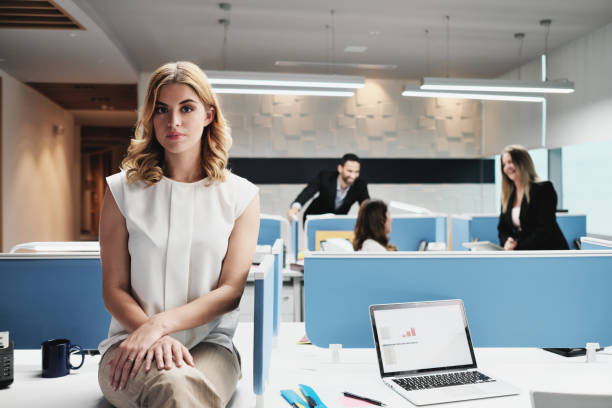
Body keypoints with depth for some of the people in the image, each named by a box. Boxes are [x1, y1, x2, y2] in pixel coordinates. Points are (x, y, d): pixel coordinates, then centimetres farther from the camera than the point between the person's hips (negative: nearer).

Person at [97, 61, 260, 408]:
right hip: (134, 341, 0)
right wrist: (152, 335, -18)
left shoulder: (241, 195, 4)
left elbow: (231, 290, -2)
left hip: (210, 343, 0)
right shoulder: (123, 190, 5)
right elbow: (114, 289, 2)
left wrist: (161, 323, -17)